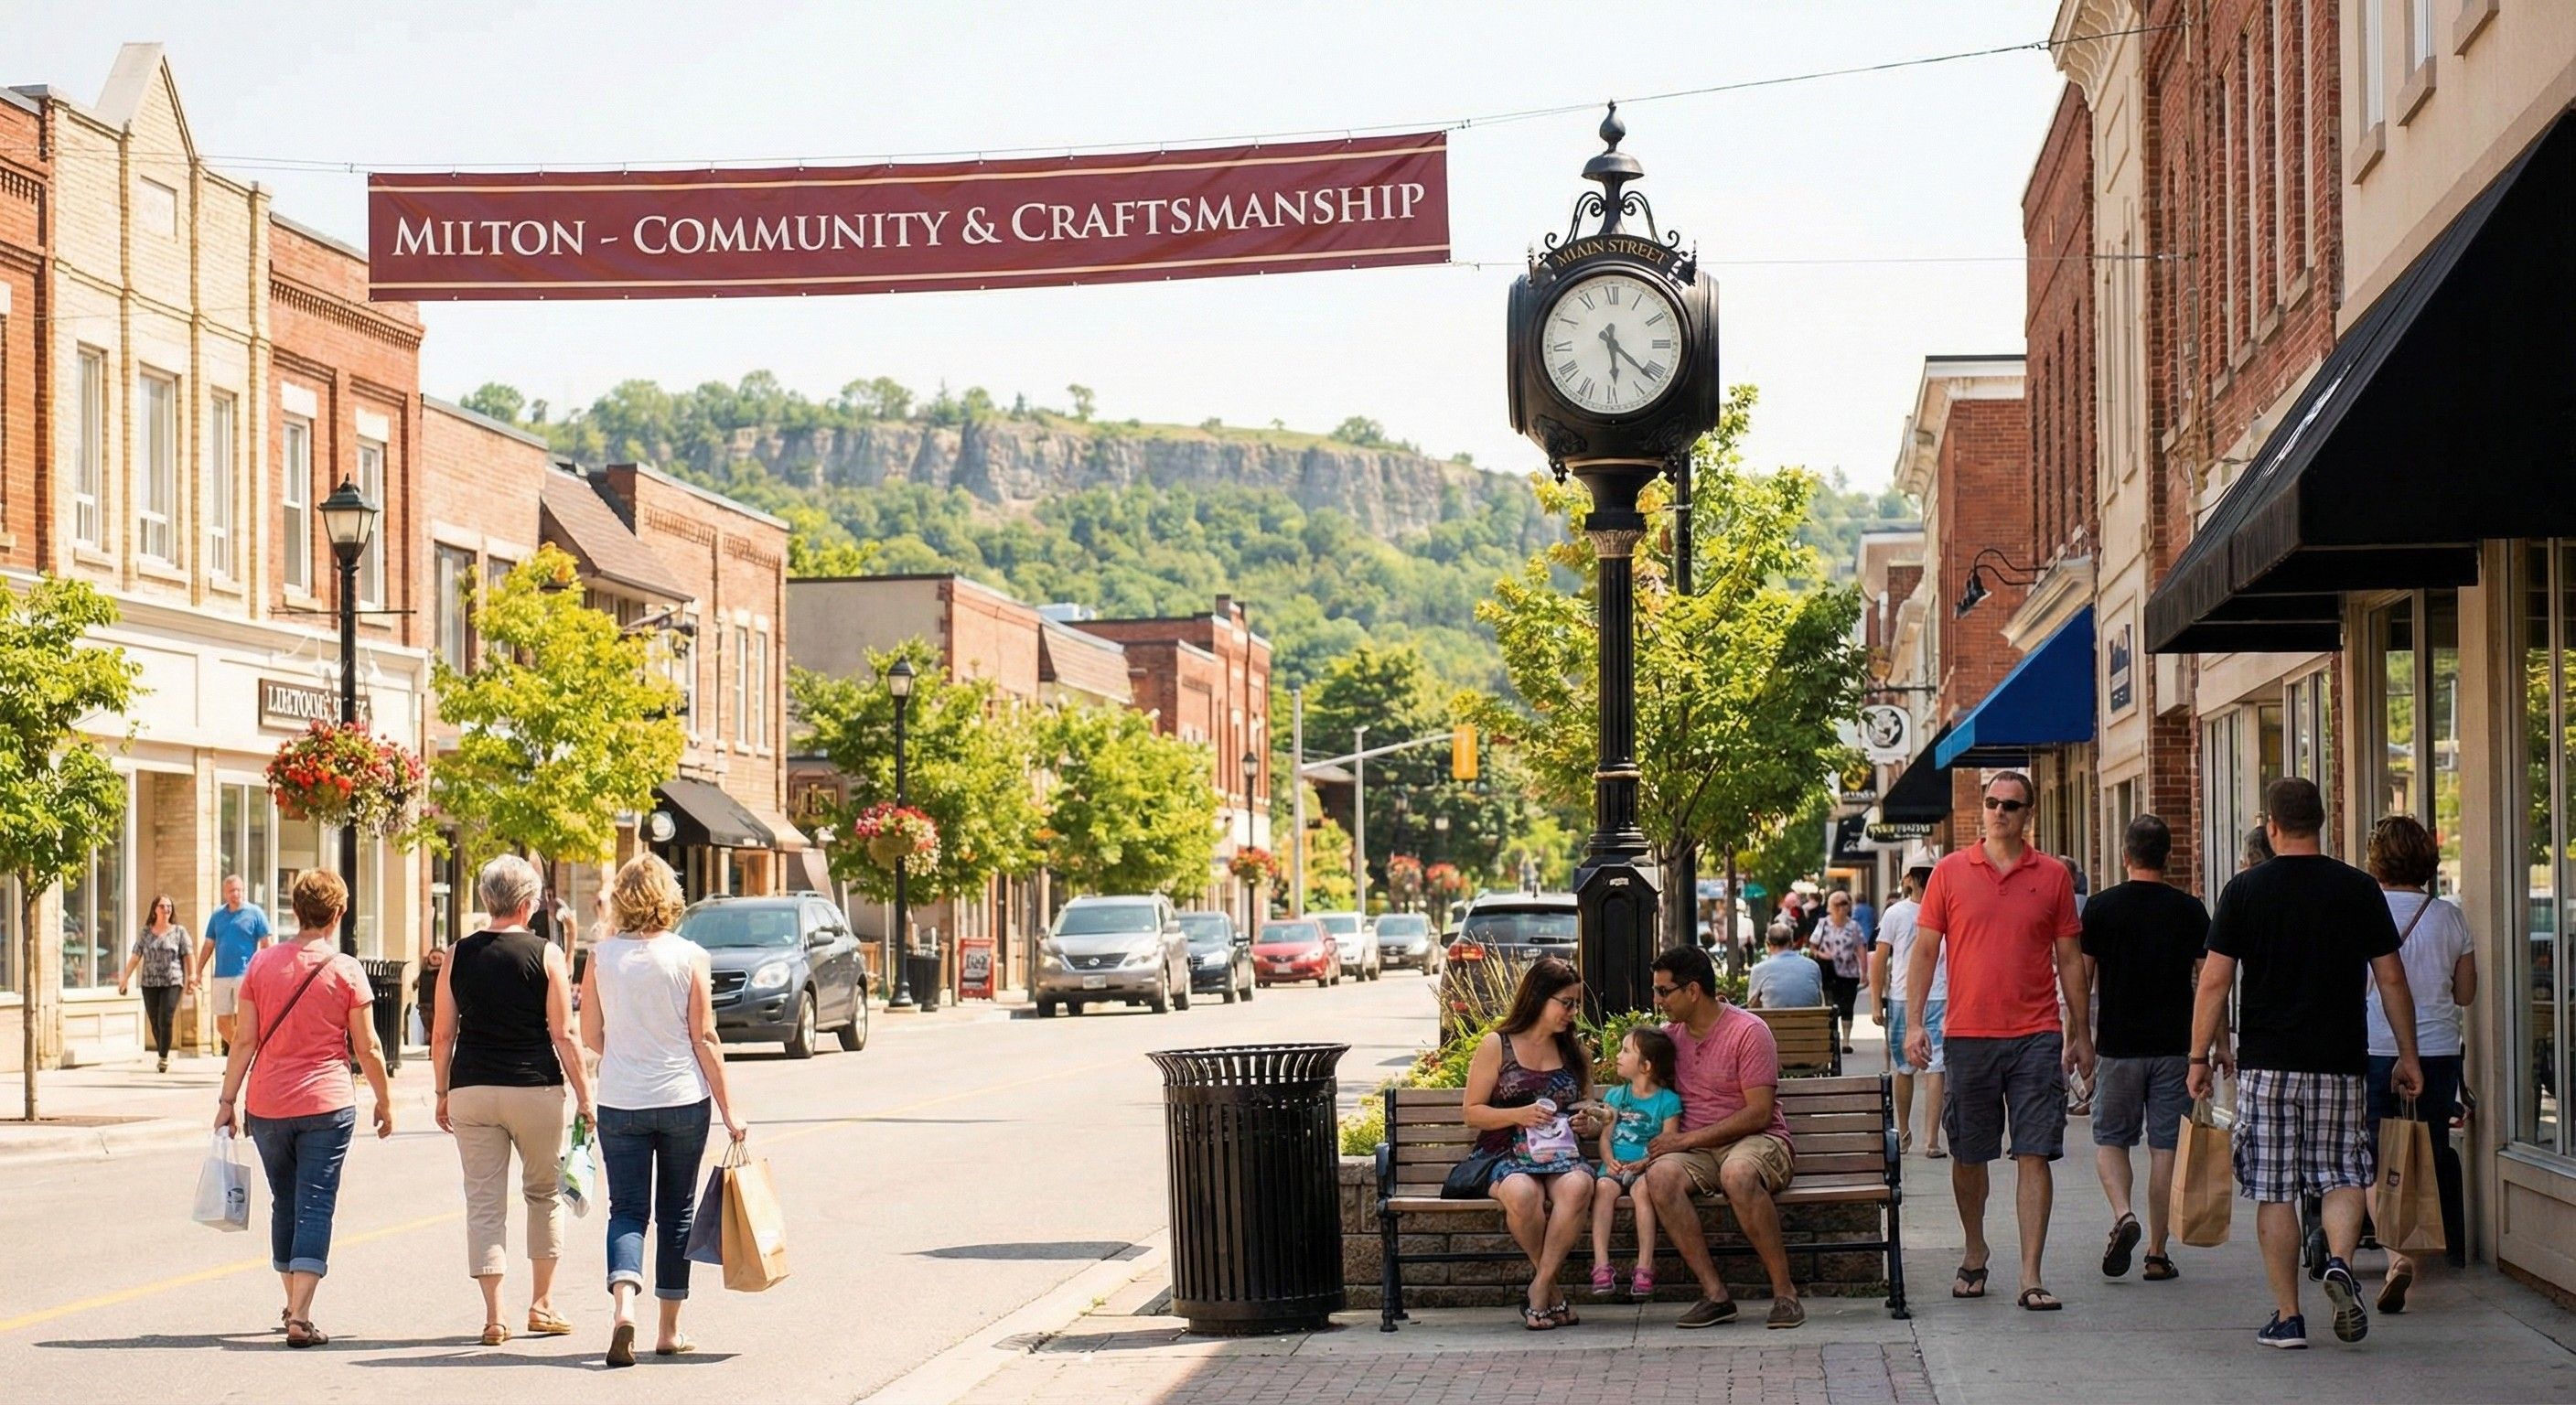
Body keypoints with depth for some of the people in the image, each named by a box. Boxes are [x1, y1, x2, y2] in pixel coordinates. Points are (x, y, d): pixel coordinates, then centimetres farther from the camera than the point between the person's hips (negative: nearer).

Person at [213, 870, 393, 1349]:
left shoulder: (262, 964, 2)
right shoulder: (346, 970, -4)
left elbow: (244, 1041, 0)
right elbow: (367, 1048, -2)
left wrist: (228, 1100, 6)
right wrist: (384, 1101, 11)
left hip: (267, 1106, 3)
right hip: (326, 1103, -3)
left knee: (284, 1205, 18)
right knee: (315, 1207, -3)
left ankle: (293, 1306, 29)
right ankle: (300, 1318, -13)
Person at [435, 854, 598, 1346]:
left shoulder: (458, 956, 3)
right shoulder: (545, 955, -5)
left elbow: (442, 1035, 4)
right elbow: (563, 1035, -6)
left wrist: (443, 1094, 15)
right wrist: (584, 1096, 1)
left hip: (472, 1090, 2)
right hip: (535, 1089, -2)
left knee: (484, 1201, 5)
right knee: (544, 1193, 16)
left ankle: (493, 1314, -1)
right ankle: (542, 1303, 19)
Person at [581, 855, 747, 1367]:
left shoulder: (602, 957, -3)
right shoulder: (688, 957, -7)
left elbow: (590, 1037, 4)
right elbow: (705, 1039, -7)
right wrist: (728, 1111, -1)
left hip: (620, 1102, 1)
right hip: (683, 1099, -1)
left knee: (627, 1209, 5)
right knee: (676, 1212, 12)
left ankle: (624, 1305, -20)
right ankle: (670, 1330, 17)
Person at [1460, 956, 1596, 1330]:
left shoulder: (1574, 1053, 19)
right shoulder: (1497, 1046, 5)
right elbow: (1473, 1113, 2)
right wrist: (1518, 1115, -14)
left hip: (1561, 1156, 3)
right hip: (1506, 1157, -3)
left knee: (1578, 1185, -35)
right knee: (1523, 1192, -39)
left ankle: (1540, 1288, -26)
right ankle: (1553, 1294, -18)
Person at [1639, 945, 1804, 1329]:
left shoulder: (1748, 1031, -7)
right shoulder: (1669, 1036, 14)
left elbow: (1759, 1113, -13)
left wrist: (1687, 1139, -16)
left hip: (1756, 1141, -5)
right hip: (1696, 1151, 5)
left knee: (1738, 1174, -41)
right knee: (1661, 1175, -31)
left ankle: (1784, 1292, -28)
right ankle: (1715, 1295, -30)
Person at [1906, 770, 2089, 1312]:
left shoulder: (2053, 876, 6)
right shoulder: (1950, 872, 4)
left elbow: (2069, 958, 10)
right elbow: (1925, 951, 5)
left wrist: (2080, 1032, 8)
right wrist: (1914, 1021, -4)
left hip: (2036, 1036, 0)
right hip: (1967, 1034, 0)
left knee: (2035, 1155, -6)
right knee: (1968, 1155, 9)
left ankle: (2031, 1277, -6)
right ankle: (1975, 1251, 31)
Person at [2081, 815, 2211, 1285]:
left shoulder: (2101, 907, -3)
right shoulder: (2190, 910, 0)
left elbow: (2082, 979, -2)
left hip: (2118, 1046, -1)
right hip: (2175, 1046, 1)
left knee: (2109, 1139, 12)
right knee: (2166, 1147, 6)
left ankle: (2123, 1214, -14)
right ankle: (2158, 1253, 7)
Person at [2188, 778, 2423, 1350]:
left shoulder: (2245, 890, -1)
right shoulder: (2359, 890, 2)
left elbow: (2215, 981, -2)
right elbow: (2391, 979, 5)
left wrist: (2200, 1056, 6)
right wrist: (2408, 1055, 13)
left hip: (2265, 1064, -1)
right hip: (2340, 1062, 1)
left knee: (2274, 1192, 5)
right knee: (2343, 1175, 11)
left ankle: (2287, 1316, 4)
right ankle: (2340, 1260, -16)